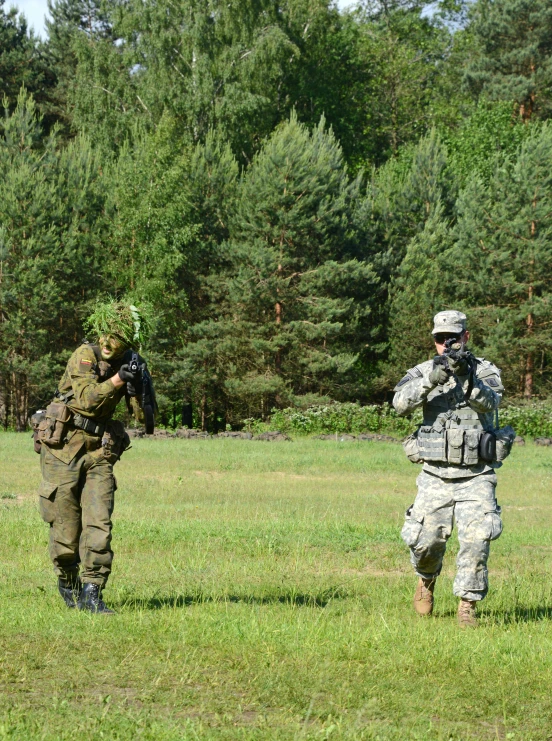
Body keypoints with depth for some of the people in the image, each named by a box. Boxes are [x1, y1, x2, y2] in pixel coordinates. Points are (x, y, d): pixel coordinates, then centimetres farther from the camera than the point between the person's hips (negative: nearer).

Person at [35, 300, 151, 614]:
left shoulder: (129, 364, 7)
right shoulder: (85, 355, -8)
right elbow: (87, 399, -20)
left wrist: (136, 388, -13)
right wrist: (117, 380, -28)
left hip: (99, 452, 4)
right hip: (63, 448, -4)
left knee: (99, 523, -10)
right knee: (65, 527, 2)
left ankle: (91, 593, -9)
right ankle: (68, 582, 25)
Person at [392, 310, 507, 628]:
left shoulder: (486, 371, 1)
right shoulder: (424, 371, 3)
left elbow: (490, 402, -20)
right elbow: (402, 402, -15)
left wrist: (469, 378, -38)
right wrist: (431, 381, -31)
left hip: (476, 477, -1)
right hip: (436, 476, 1)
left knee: (476, 540, -14)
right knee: (425, 542, 0)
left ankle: (467, 606, -2)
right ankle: (427, 580, 33)